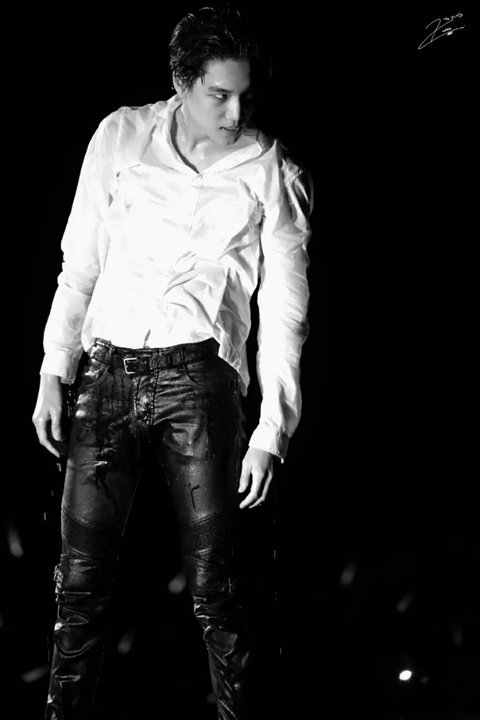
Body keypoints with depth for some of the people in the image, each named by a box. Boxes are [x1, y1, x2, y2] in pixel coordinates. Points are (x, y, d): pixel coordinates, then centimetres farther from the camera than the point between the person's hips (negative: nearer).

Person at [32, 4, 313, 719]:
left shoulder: (274, 172, 3)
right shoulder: (120, 136, 8)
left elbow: (285, 310, 3)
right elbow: (79, 264, 14)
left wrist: (271, 432, -2)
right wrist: (55, 371, 7)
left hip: (197, 374, -2)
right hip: (107, 371, 2)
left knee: (214, 585, -3)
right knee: (81, 579, 2)